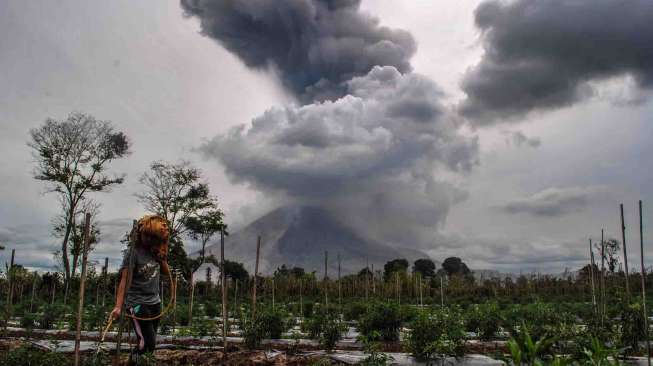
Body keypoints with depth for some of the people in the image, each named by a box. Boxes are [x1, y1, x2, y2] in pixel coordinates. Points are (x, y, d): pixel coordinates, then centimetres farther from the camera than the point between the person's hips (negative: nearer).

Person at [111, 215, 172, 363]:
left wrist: (161, 258, -1)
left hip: (155, 302, 7)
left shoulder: (156, 251, 7)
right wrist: (118, 306, -24)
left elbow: (167, 272, 18)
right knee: (147, 344, -17)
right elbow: (124, 280, -15)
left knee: (150, 343, 10)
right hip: (137, 303, -7)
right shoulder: (133, 252, -11)